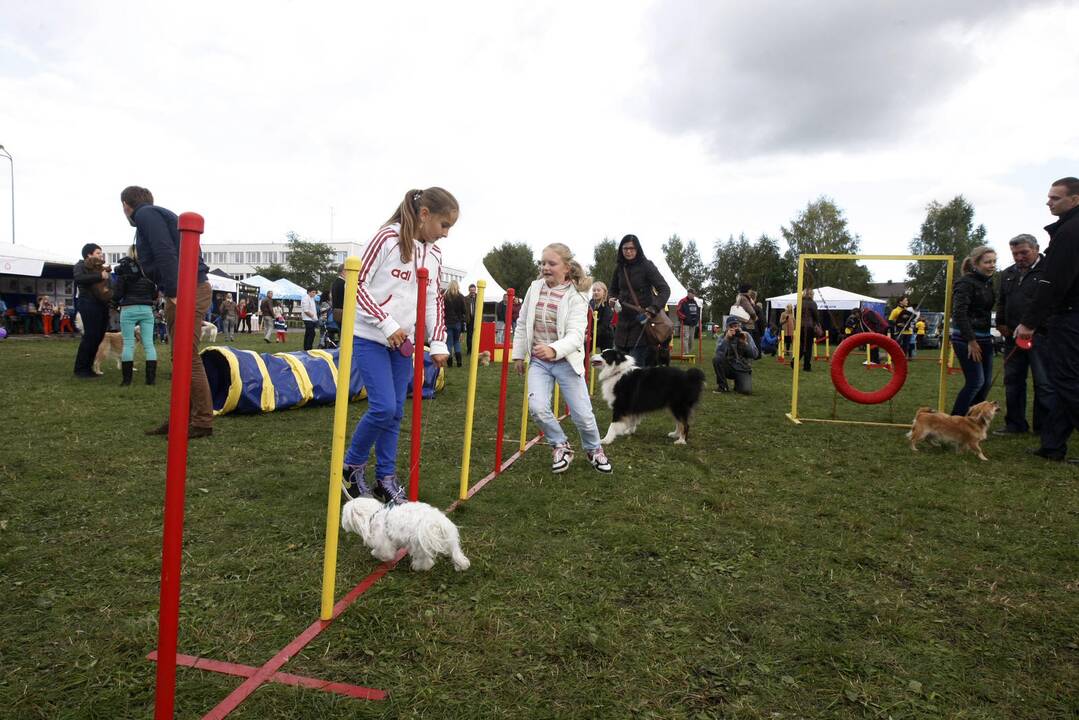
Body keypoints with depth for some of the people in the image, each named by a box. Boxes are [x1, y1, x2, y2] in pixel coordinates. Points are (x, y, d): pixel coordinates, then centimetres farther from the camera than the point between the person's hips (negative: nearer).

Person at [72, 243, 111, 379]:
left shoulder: (100, 267, 22)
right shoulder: (80, 265, 3)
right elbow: (79, 278, -19)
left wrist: (106, 272, 5)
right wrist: (99, 276, -20)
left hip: (102, 305, 7)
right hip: (89, 304, -7)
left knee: (98, 337, 7)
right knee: (90, 336, -11)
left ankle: (88, 367, 16)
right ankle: (80, 369, -5)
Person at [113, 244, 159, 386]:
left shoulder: (123, 270, -1)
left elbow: (117, 294, -2)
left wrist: (115, 298, 20)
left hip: (128, 309, -2)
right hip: (147, 309, 2)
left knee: (128, 343, 2)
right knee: (149, 343, 2)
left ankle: (127, 378, 1)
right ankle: (151, 378, -1)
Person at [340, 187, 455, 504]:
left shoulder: (435, 253, 7)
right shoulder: (388, 237, -12)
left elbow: (434, 299, 12)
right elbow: (357, 284, -12)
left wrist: (438, 343, 2)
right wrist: (387, 324, -17)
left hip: (404, 341, 6)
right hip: (370, 336, -6)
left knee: (396, 412, 6)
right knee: (384, 407, -14)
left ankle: (386, 480, 18)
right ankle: (351, 467, 8)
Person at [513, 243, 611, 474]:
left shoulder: (576, 296, -13)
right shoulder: (535, 288, -1)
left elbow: (576, 335, -25)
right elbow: (523, 324, 10)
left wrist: (554, 349, -43)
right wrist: (519, 354, 11)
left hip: (566, 361, -3)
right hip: (538, 361, 3)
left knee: (583, 414, 1)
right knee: (537, 407, -17)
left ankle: (594, 449, 34)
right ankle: (560, 445, 11)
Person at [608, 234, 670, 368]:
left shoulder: (646, 266, -7)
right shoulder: (620, 268, 9)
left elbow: (665, 289, -10)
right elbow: (613, 289, 24)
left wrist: (653, 309, -24)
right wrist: (612, 299, 1)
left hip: (642, 323, -5)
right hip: (623, 322, 5)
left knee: (636, 366, -10)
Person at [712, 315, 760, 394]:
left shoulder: (746, 336, -4)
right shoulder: (723, 337, -6)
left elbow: (755, 355, -12)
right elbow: (719, 353, -24)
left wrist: (745, 342, -23)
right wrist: (726, 338, -32)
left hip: (743, 369, -1)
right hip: (728, 368, 1)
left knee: (746, 390, -26)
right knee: (717, 359, -30)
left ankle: (737, 384, 14)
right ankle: (723, 386, -9)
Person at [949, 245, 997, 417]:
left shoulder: (988, 283, 14)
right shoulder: (966, 283, -11)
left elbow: (986, 311, 19)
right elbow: (959, 313, -18)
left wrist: (987, 338, 12)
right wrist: (971, 341, -19)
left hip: (984, 337, 8)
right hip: (966, 339, -8)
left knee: (986, 382, 6)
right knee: (976, 382, -11)